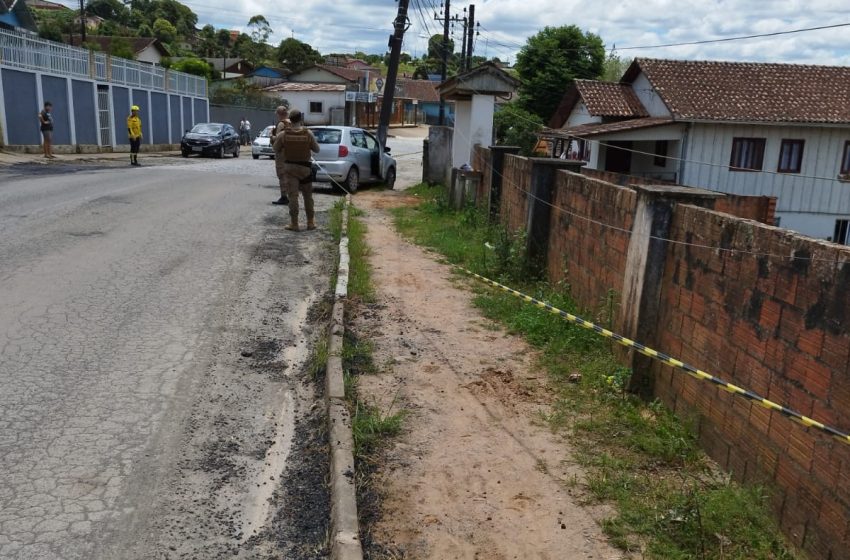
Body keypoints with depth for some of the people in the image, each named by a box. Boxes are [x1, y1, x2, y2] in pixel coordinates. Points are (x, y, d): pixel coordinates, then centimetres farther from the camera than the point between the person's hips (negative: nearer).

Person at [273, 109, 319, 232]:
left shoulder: (283, 134, -9)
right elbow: (316, 149, 0)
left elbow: (276, 149, 4)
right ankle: (311, 222, 18)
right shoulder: (308, 134, -9)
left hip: (289, 167, 0)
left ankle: (294, 224, -1)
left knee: (293, 196, 0)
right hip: (305, 167, 1)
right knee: (308, 196, 12)